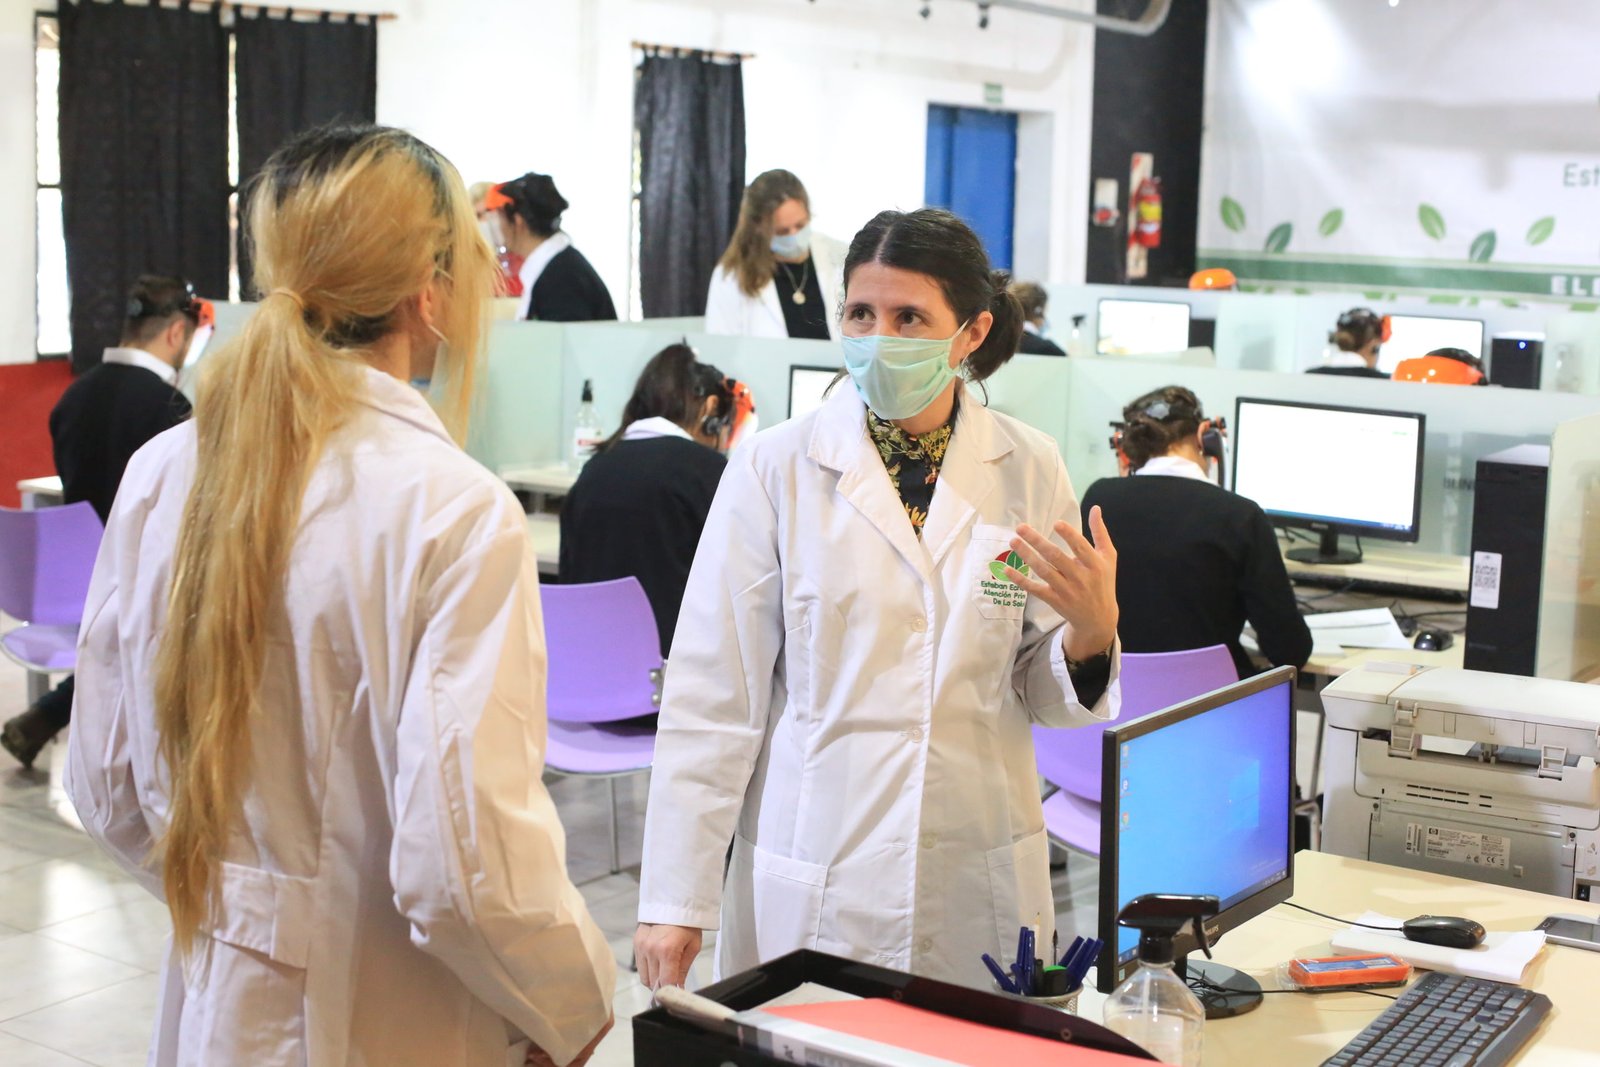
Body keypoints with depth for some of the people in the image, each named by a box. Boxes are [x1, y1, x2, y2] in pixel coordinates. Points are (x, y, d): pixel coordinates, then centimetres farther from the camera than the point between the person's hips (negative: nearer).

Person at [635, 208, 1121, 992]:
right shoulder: (775, 469, -6)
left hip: (980, 894, 2)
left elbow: (1044, 698, 8)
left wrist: (1093, 631, -14)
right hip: (809, 891, -2)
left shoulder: (1029, 471, 0)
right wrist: (674, 901, -8)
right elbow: (712, 696, -6)